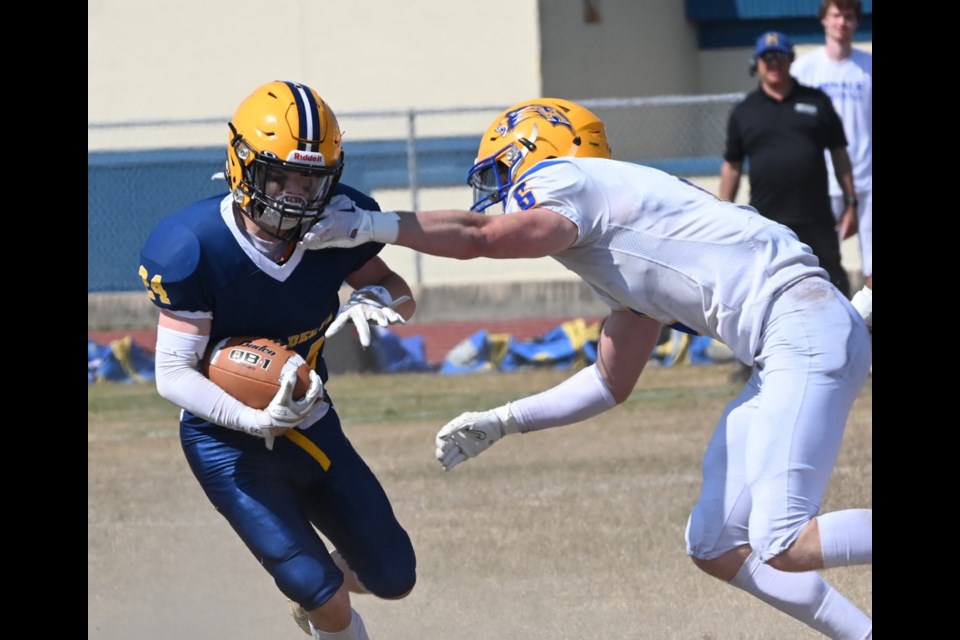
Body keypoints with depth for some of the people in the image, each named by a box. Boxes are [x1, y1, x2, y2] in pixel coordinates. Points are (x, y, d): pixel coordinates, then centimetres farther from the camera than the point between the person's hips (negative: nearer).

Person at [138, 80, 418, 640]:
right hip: (228, 441, -5)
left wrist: (376, 300, -27)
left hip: (311, 425, 5)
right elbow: (174, 373, -26)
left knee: (394, 578, 12)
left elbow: (403, 296, -2)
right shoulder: (195, 249, -27)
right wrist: (254, 420, -42)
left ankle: (313, 595, 44)